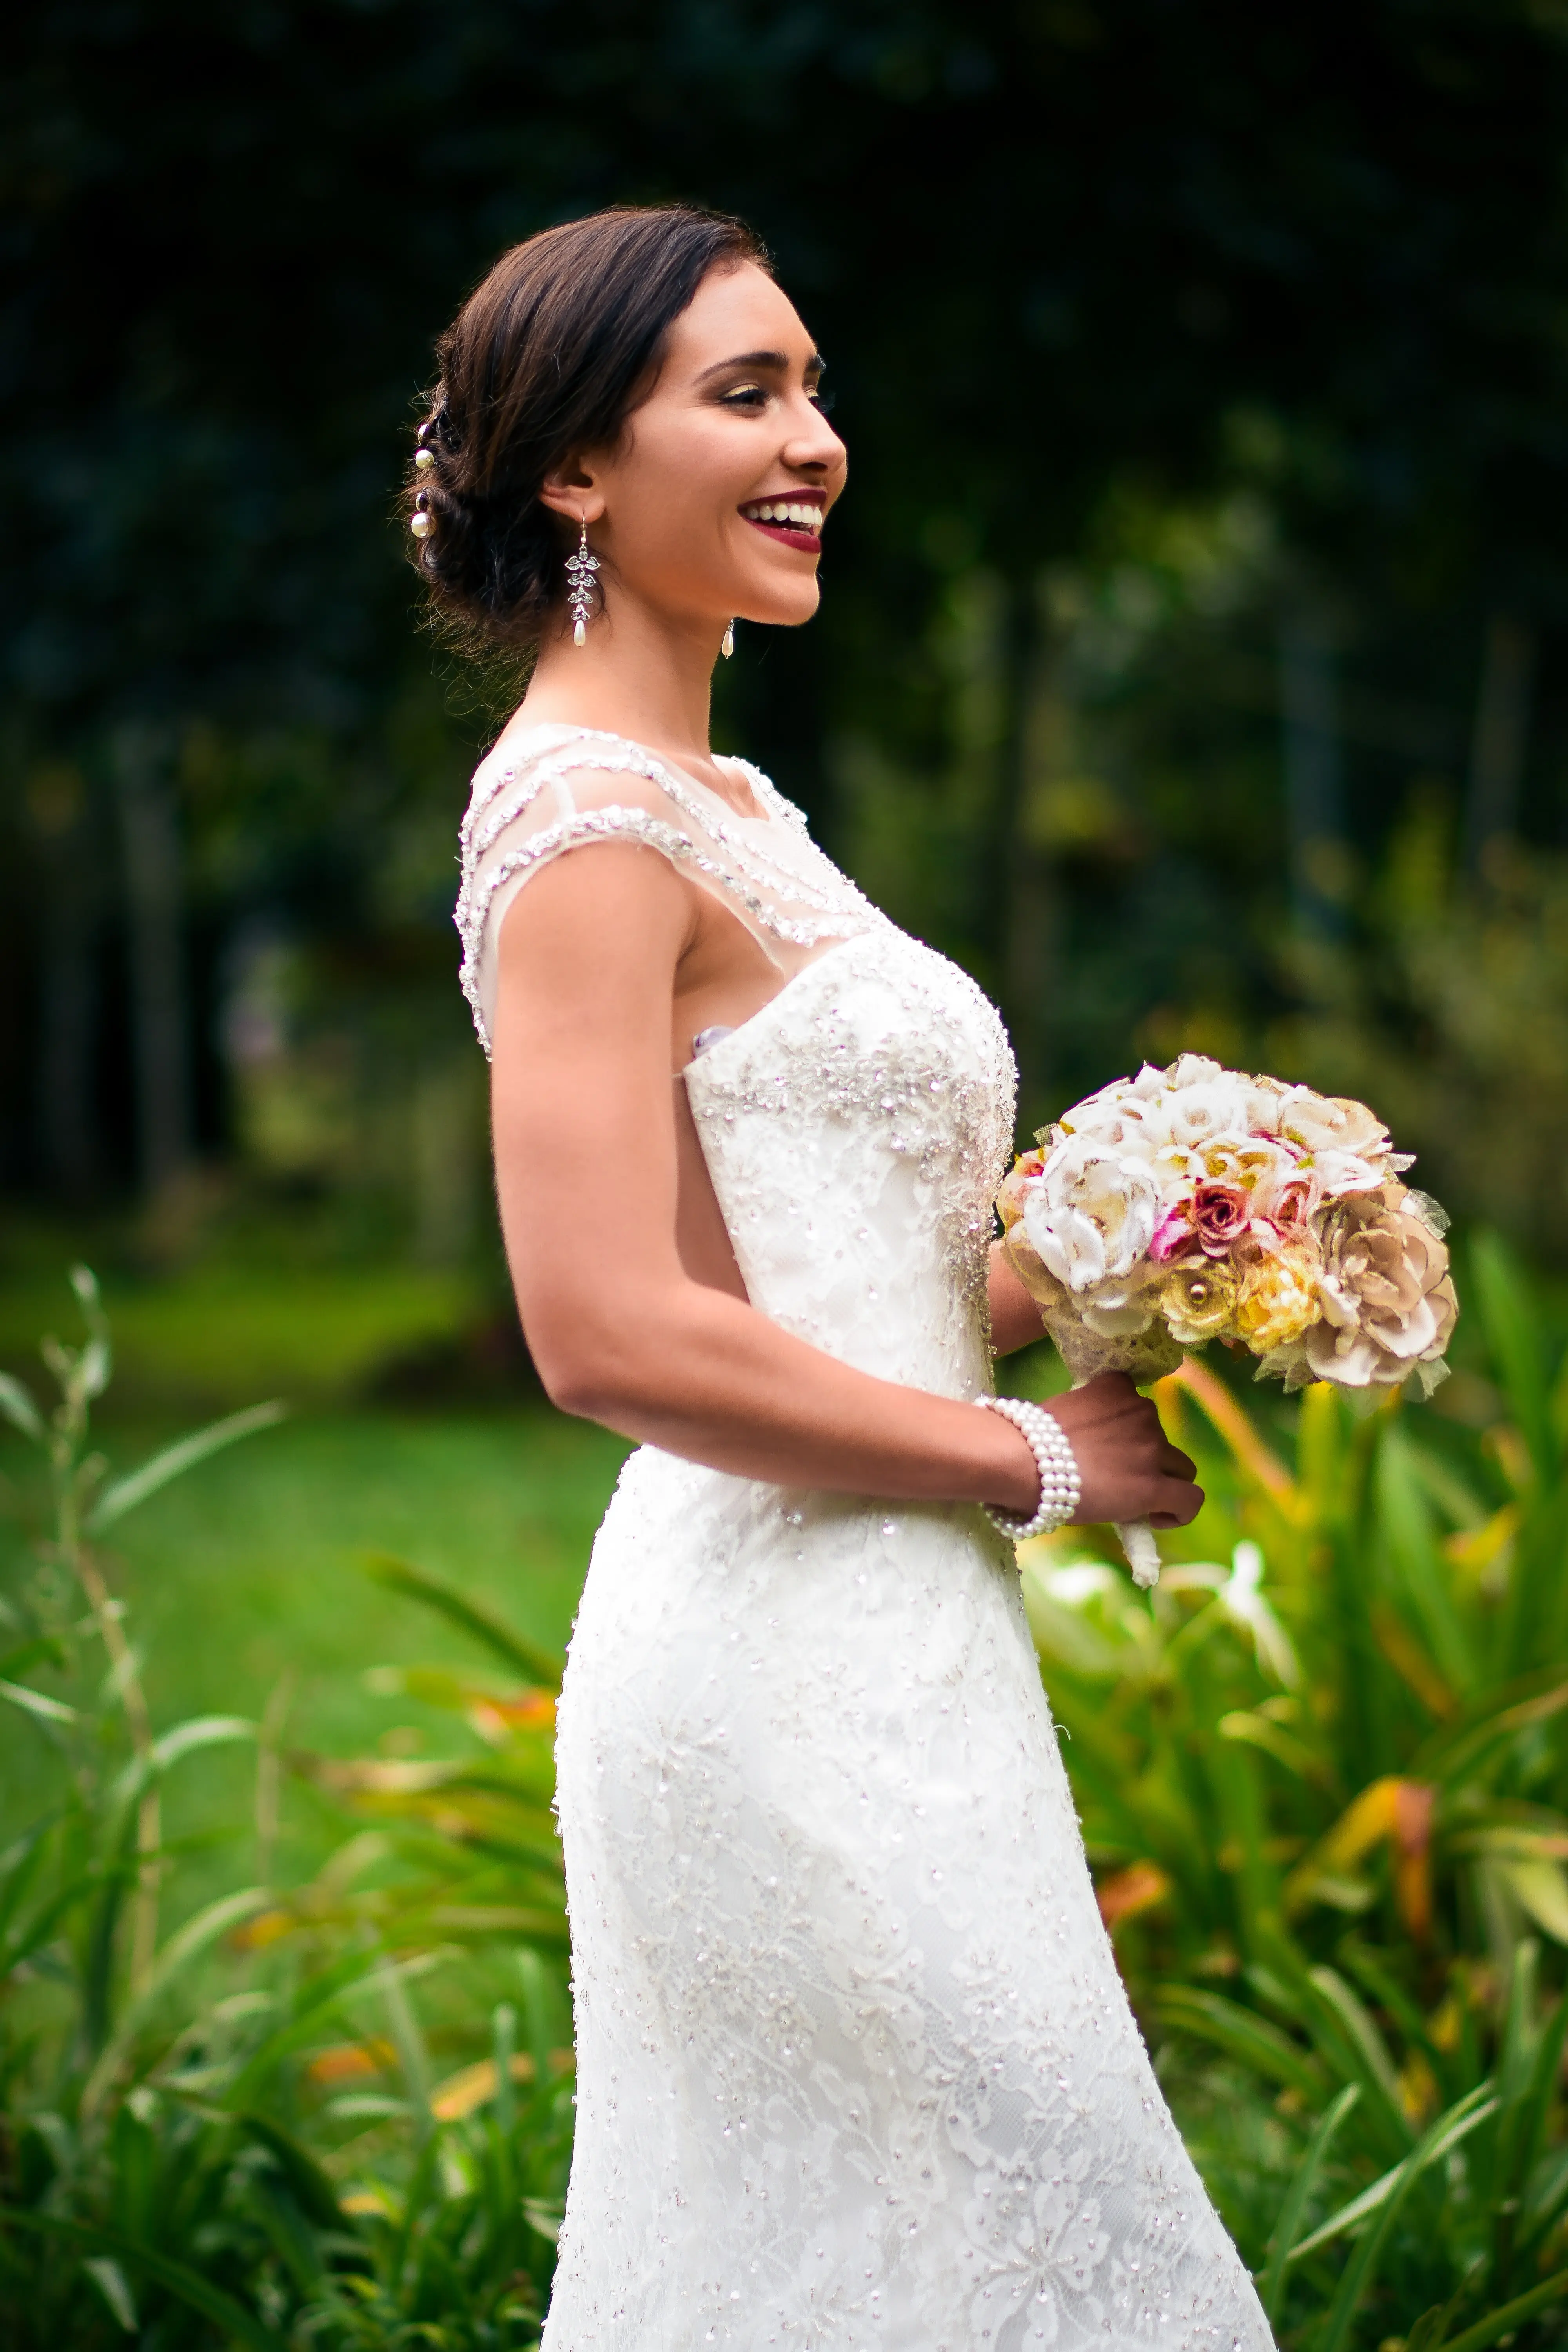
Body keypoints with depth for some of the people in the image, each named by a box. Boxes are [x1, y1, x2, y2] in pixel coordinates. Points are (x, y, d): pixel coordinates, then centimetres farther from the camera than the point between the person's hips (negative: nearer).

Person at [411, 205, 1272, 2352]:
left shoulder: (718, 806, 16)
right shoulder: (586, 820, -14)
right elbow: (612, 1333, -22)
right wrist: (1042, 1464, -14)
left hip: (850, 1650, 9)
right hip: (806, 1669, -9)